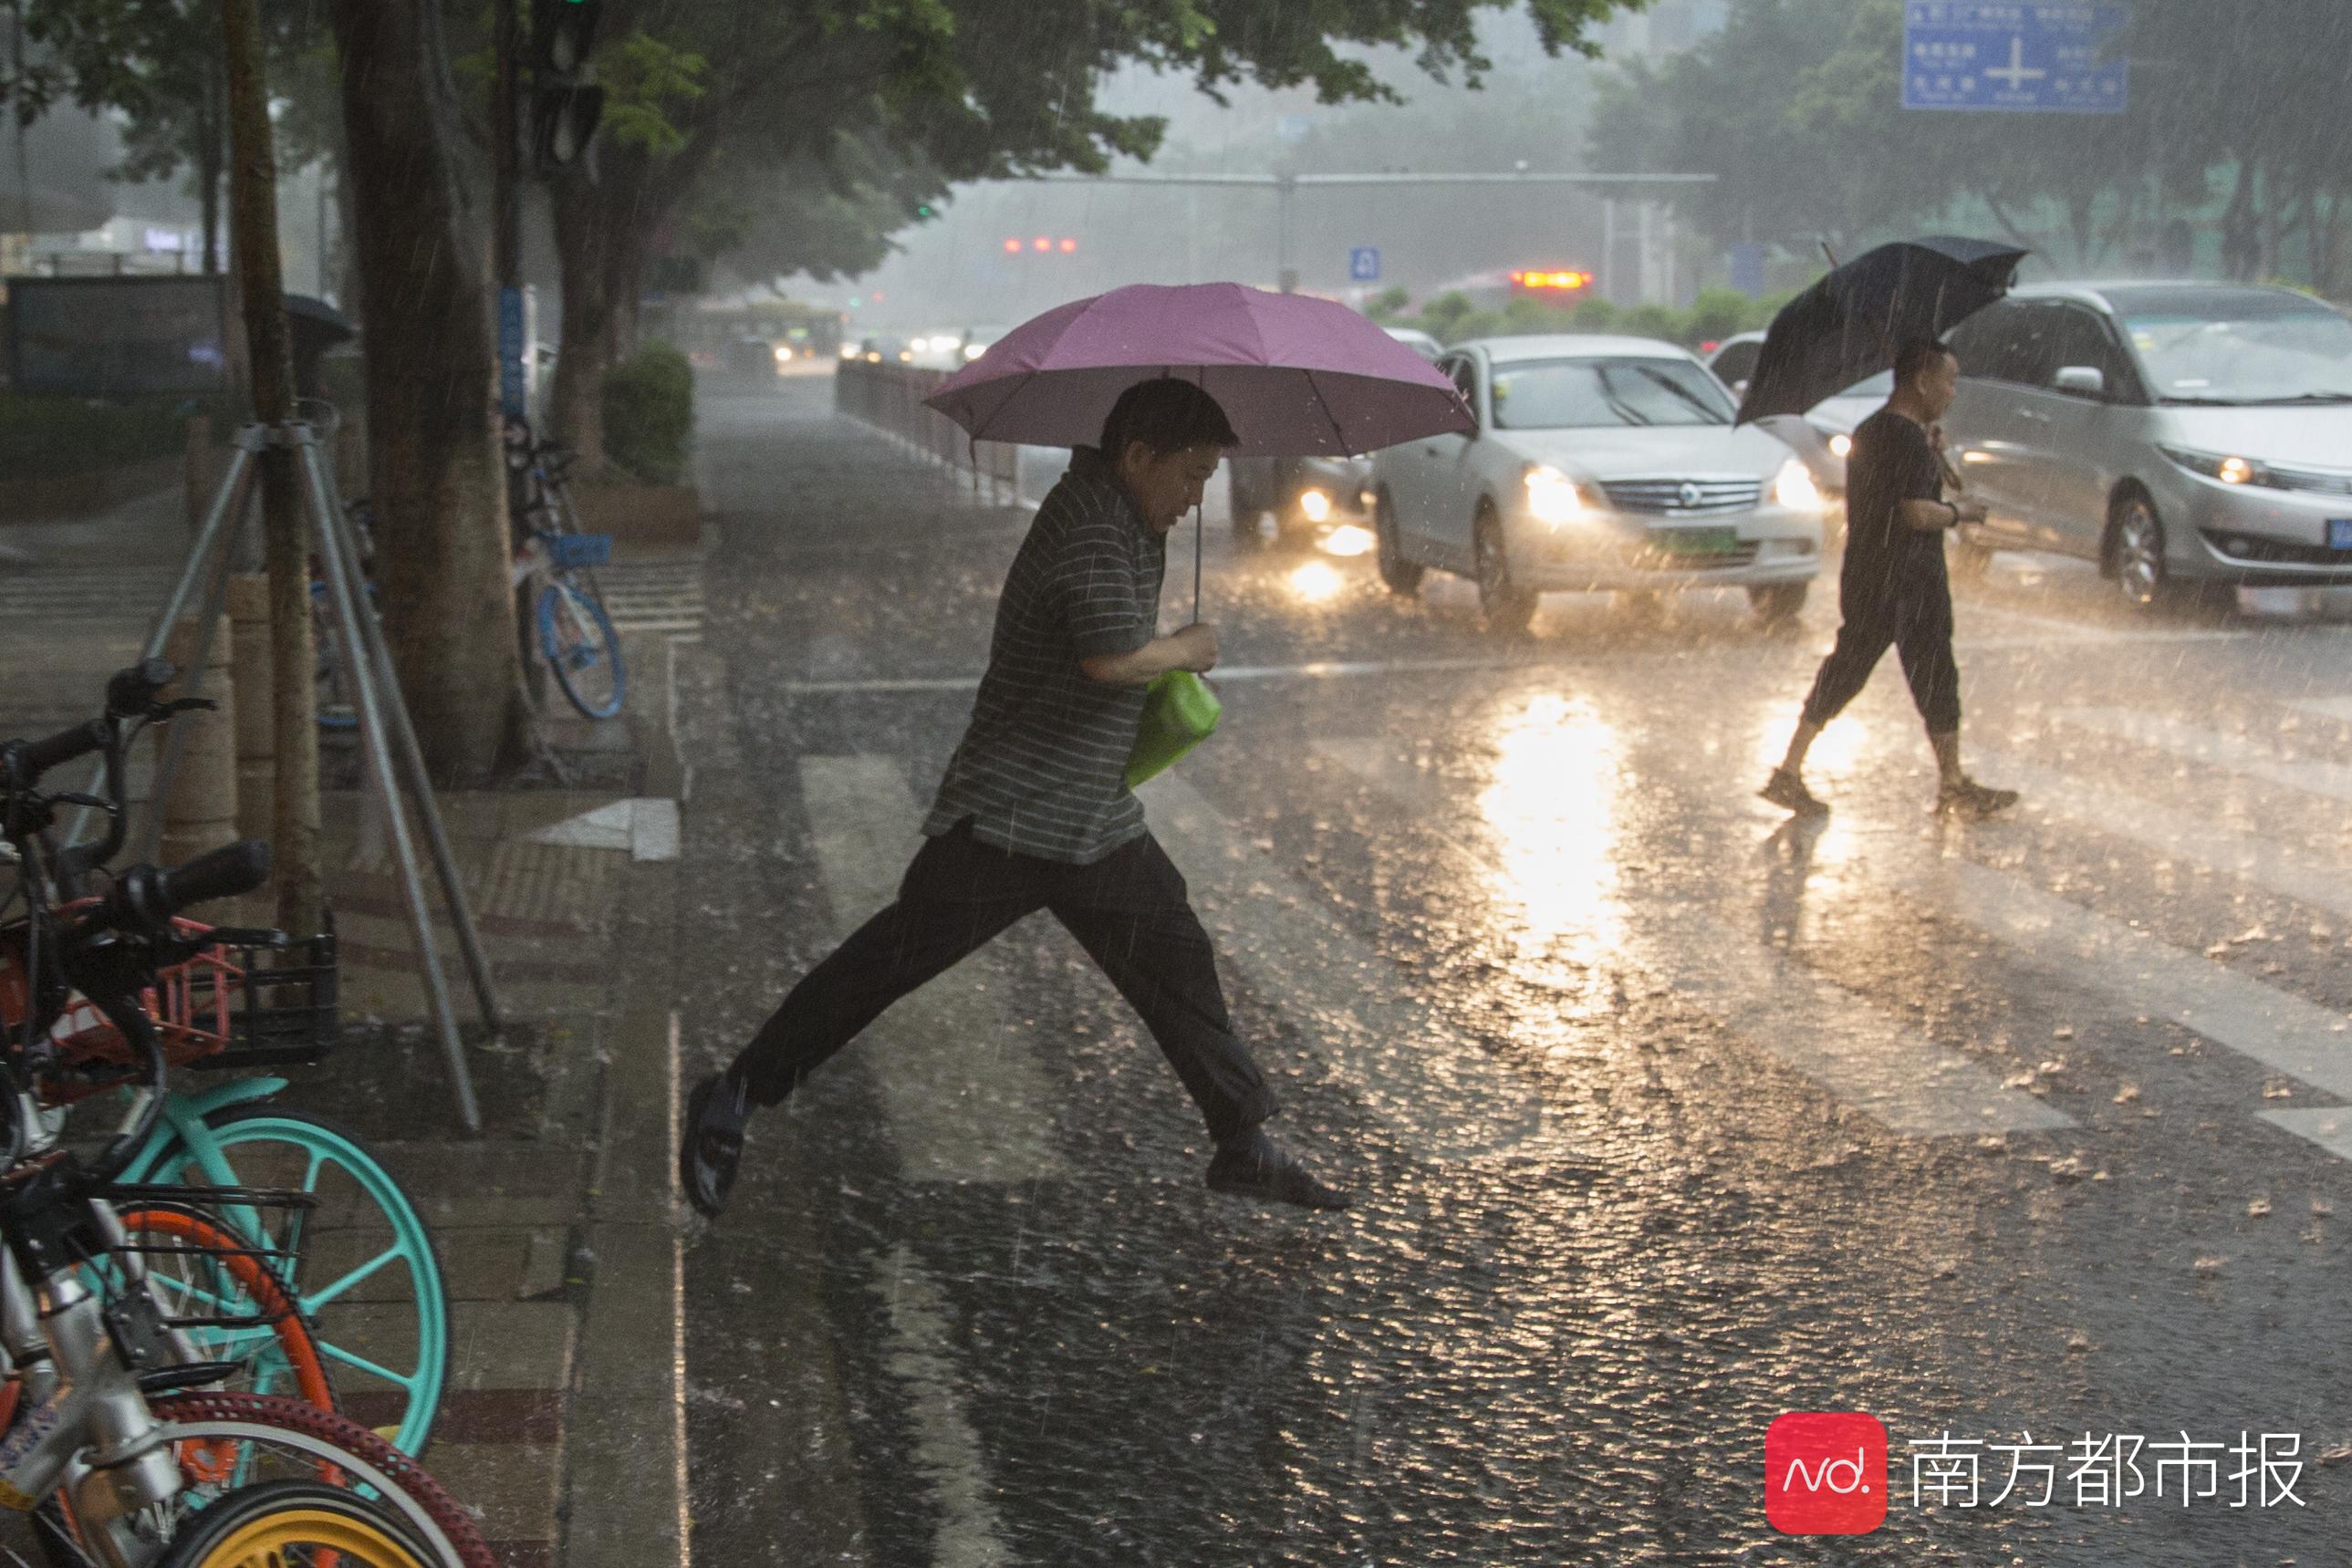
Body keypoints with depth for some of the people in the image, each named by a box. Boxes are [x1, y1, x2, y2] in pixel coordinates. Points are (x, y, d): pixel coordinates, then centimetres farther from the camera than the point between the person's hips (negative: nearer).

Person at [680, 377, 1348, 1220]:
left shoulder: (1121, 516, 11)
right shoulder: (1090, 528, -20)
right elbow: (1112, 655, -33)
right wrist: (1184, 651, -15)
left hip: (1096, 820, 10)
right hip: (1009, 815, -10)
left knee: (1179, 964, 10)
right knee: (889, 961, -5)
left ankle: (1243, 1146, 20)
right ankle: (735, 1096, 6)